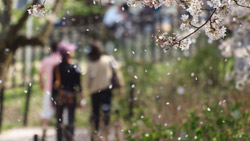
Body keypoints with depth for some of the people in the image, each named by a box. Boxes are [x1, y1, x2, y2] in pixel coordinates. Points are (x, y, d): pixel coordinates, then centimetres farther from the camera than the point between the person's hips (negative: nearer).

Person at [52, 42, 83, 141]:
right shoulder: (75, 68, -9)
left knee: (59, 121, 10)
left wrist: (53, 98, 10)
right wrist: (81, 98, 0)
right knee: (71, 121, 1)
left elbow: (53, 84, 2)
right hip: (71, 97, -3)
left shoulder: (56, 68, -2)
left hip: (59, 96, 3)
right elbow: (78, 84, -7)